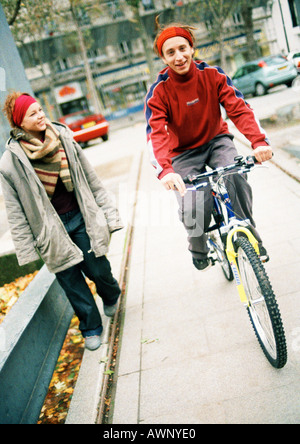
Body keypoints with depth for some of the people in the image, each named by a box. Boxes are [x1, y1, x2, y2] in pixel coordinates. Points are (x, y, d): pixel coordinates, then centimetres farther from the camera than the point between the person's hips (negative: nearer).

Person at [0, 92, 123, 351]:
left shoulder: (64, 138, -1)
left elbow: (91, 180, 5)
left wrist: (107, 214, 6)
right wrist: (27, 249, -6)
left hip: (80, 218, 2)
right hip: (49, 229, -1)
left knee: (98, 270, 6)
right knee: (71, 281, 7)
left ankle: (111, 295, 43)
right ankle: (91, 327, 30)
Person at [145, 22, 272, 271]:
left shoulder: (212, 74, -13)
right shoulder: (159, 92, -18)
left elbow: (239, 108, -22)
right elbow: (156, 134, -30)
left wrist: (259, 141, -40)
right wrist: (165, 170, -49)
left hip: (216, 140, 1)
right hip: (184, 152, -1)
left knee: (235, 177, -30)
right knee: (193, 211, -20)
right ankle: (198, 250, 14)